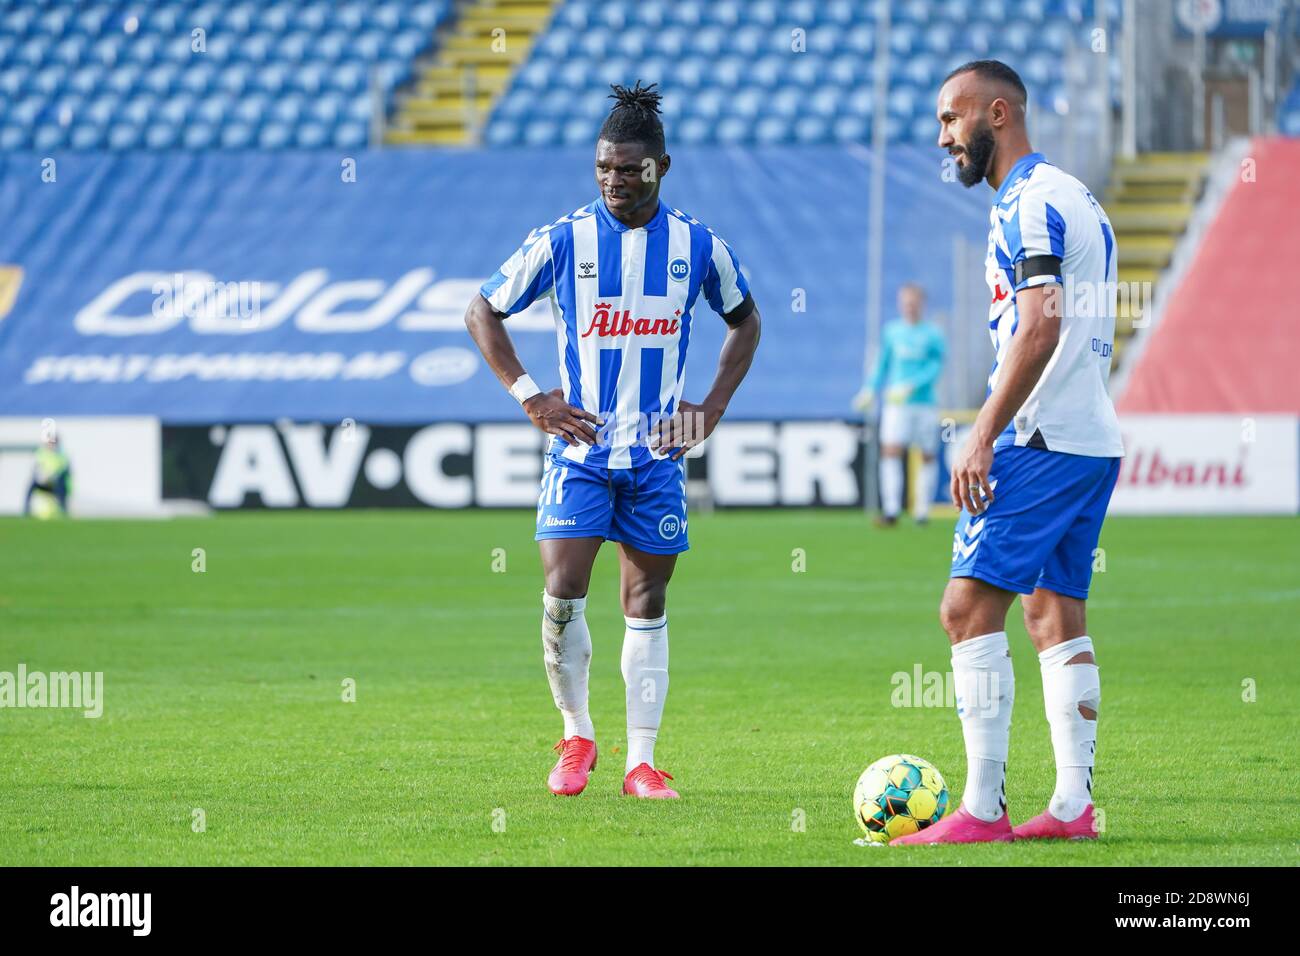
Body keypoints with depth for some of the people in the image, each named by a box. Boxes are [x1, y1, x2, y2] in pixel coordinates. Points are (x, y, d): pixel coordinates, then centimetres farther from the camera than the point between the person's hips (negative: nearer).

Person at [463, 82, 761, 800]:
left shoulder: (698, 246, 0)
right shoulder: (563, 240, -5)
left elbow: (744, 320, 18)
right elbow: (482, 313, 5)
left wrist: (713, 406, 7)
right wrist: (530, 397, -4)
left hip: (658, 453, 2)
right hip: (580, 447, -1)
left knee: (646, 605, 4)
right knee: (562, 594, -13)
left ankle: (641, 761, 9)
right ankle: (576, 736, 7)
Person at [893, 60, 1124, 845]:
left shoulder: (1029, 202, -12)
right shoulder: (1076, 198, 19)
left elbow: (1040, 328, -22)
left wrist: (983, 437, -22)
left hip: (1042, 440, -10)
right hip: (1096, 440, 10)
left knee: (970, 605, -11)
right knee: (1057, 617, 10)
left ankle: (983, 807, -15)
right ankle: (1073, 804, 7)